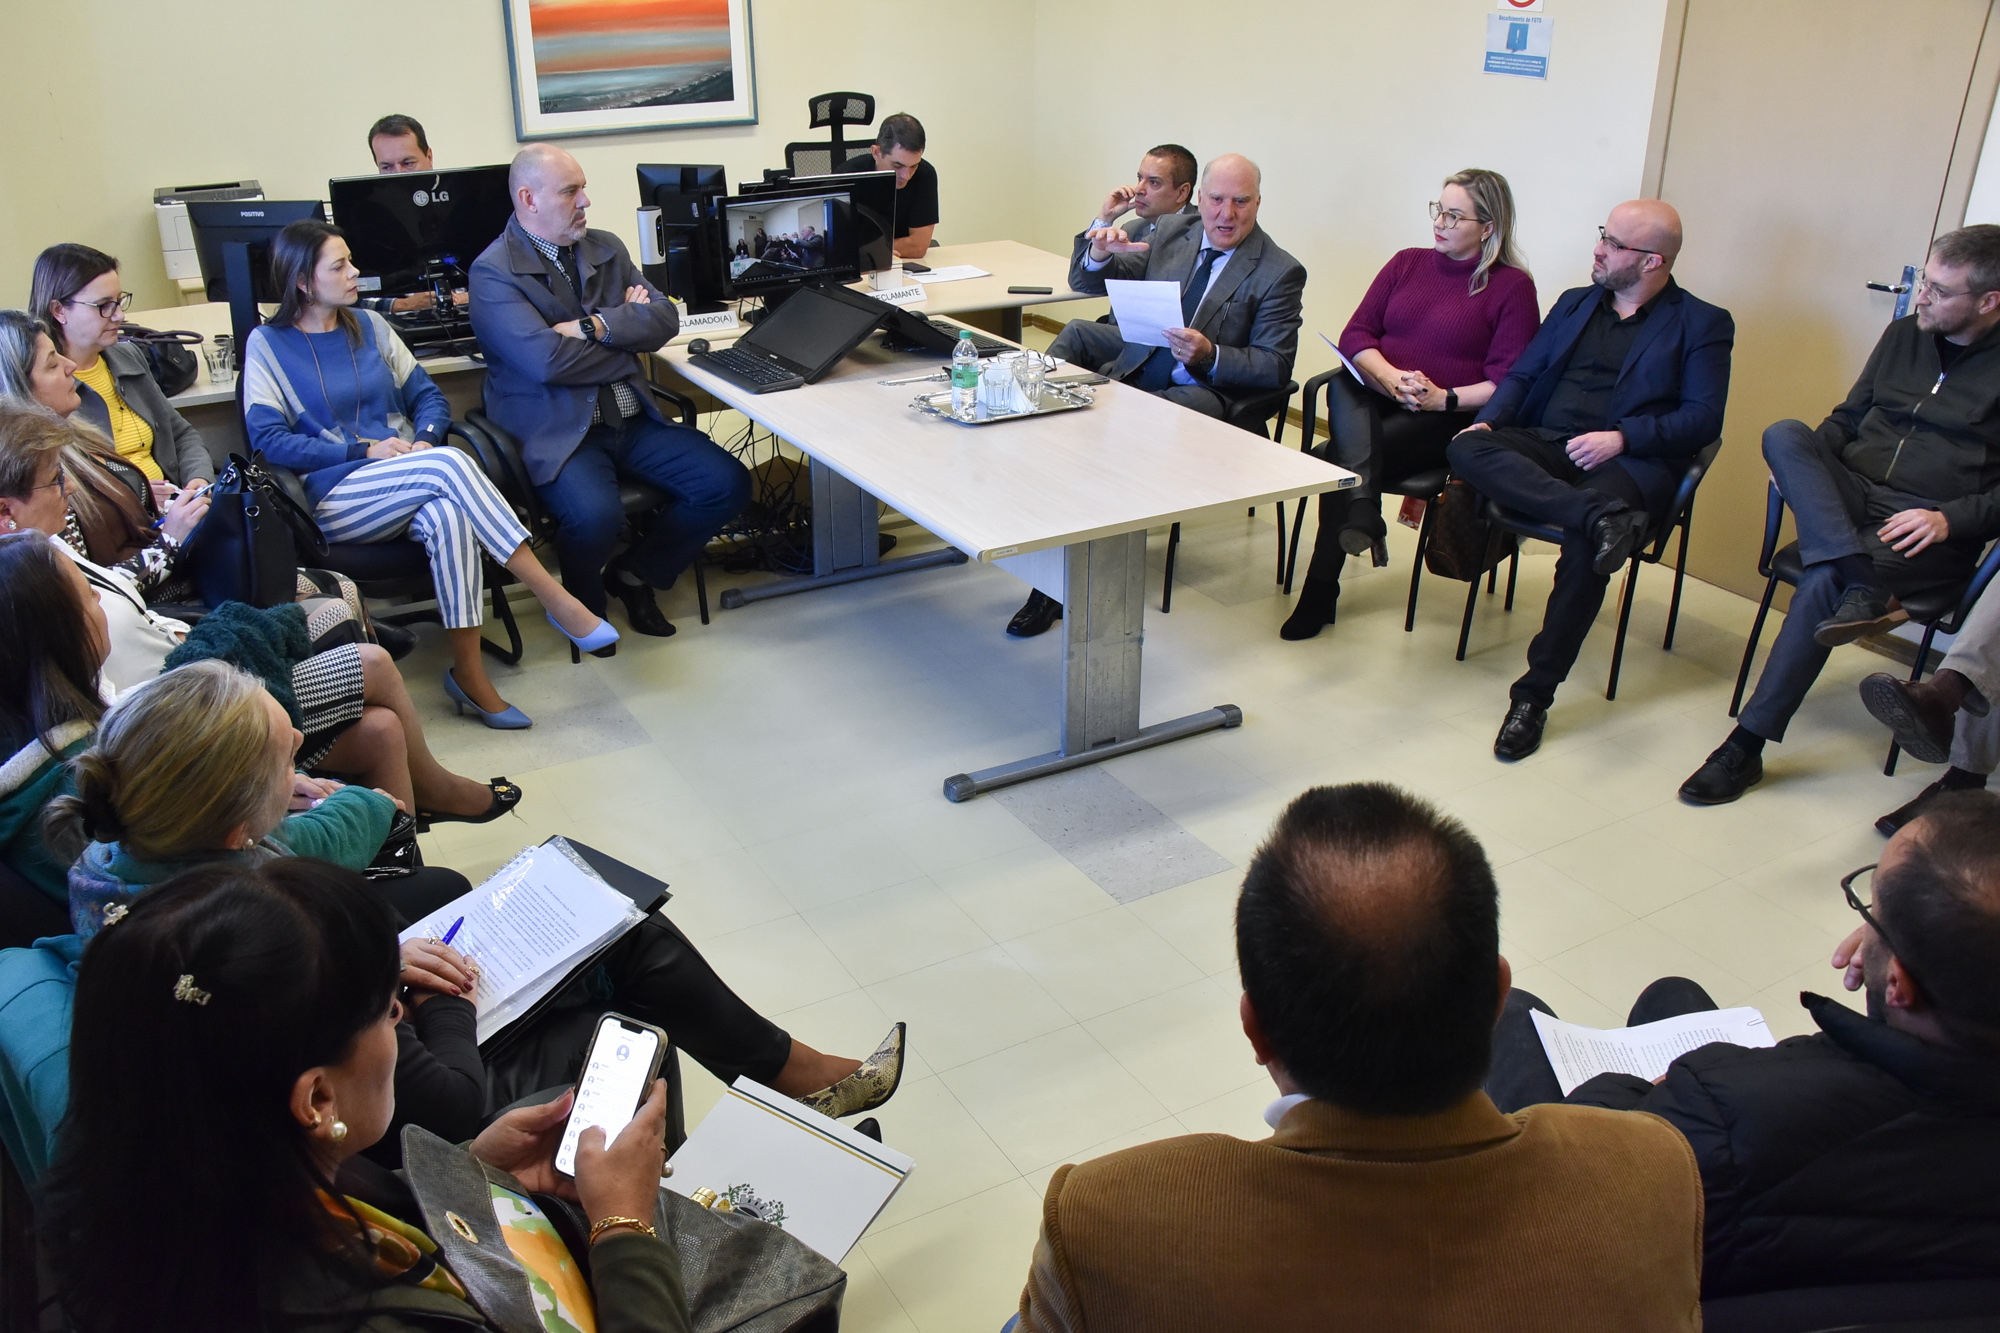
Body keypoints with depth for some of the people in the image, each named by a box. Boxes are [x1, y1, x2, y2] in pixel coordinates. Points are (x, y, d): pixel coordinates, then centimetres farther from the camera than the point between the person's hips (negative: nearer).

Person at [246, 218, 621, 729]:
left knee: (447, 514, -36)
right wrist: (364, 449, -13)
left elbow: (429, 397, 17)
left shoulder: (369, 326, 18)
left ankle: (469, 672, -34)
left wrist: (423, 439, -6)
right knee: (450, 464, -34)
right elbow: (268, 440, -5)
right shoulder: (268, 344, 5)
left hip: (411, 484, 4)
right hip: (336, 497, -4)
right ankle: (555, 599, -33)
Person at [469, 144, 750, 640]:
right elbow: (547, 360, -19)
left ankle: (634, 573, 11)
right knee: (596, 515, -35)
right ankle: (586, 602, 1)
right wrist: (628, 327, -5)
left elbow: (665, 319, 5)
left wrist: (596, 326, -12)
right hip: (558, 431, -7)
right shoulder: (493, 273, -6)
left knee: (727, 483, -10)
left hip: (632, 420, 7)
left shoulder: (606, 248, 15)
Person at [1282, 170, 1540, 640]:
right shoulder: (1407, 263, 18)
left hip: (1449, 420, -4)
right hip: (1376, 400, 4)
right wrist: (1390, 377, -12)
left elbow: (1510, 382, -5)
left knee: (1341, 454, -28)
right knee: (1343, 385, -32)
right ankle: (1362, 512, -48)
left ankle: (1320, 590, -27)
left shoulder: (1512, 286, 3)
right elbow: (1355, 335, 7)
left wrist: (1443, 398, -20)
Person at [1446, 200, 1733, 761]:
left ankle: (1534, 694, -26)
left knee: (1584, 544, -36)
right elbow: (1523, 374, 18)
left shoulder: (1702, 325, 8)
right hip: (1544, 446, 5)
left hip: (1628, 461, -5)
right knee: (1466, 448, -27)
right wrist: (1488, 420, -4)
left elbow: (1703, 419, -2)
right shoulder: (1574, 303, 24)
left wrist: (1622, 438, -17)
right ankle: (1601, 516, -40)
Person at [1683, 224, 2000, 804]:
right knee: (1783, 434, -24)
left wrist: (1949, 519, -20)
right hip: (1852, 501, 6)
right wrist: (1804, 463, 3)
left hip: (1932, 531, -5)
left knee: (1824, 582, -33)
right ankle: (1864, 588, -39)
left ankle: (1748, 743, -27)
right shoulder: (1904, 333, 16)